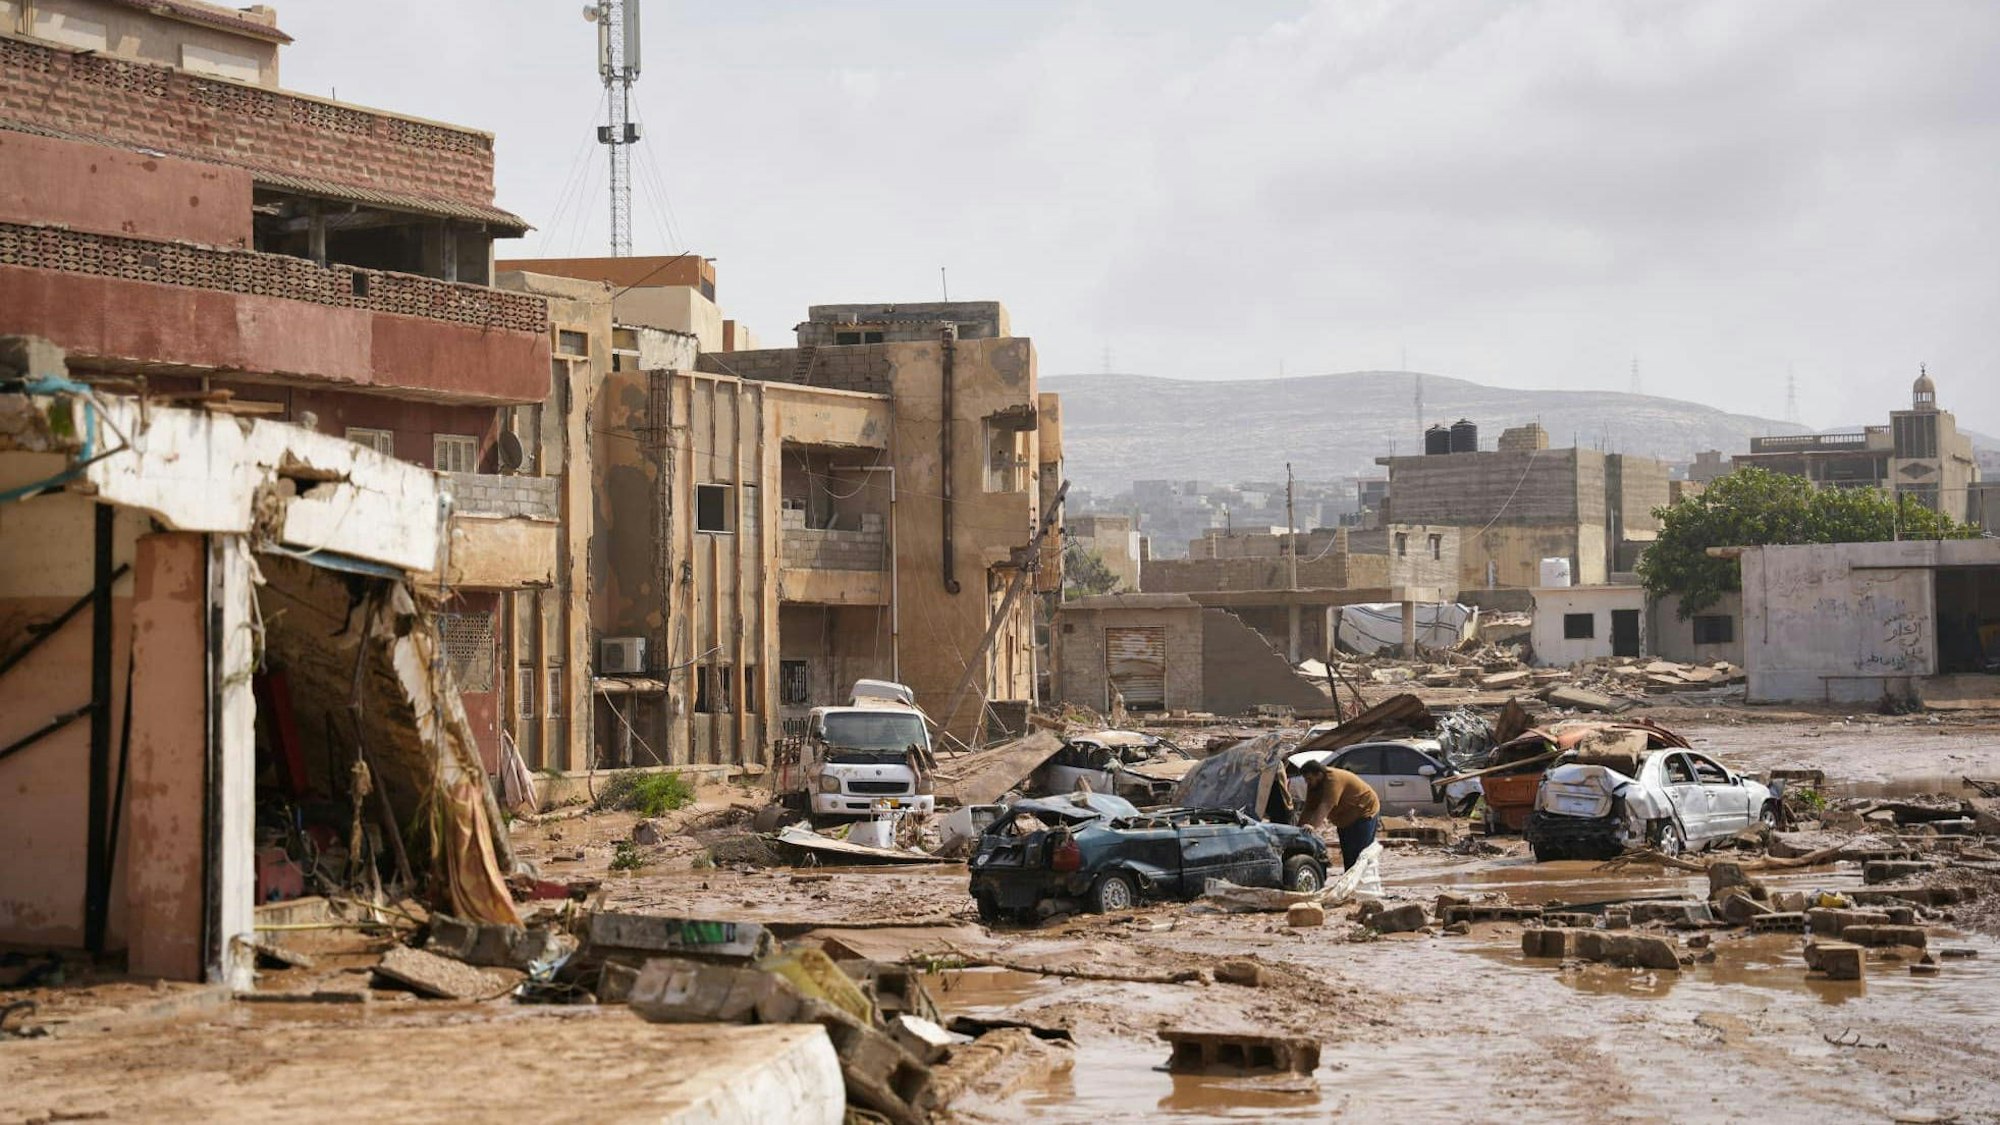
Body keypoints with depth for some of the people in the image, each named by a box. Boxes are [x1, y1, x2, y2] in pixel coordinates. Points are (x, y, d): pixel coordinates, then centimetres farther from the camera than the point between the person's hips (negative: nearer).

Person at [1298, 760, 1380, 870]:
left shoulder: (1334, 780, -31)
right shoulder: (1313, 785, -3)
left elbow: (1325, 806, -41)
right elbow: (1309, 809, -5)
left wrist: (1312, 826, -50)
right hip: (1346, 819, 9)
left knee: (1359, 853, -16)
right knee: (1347, 853, 9)